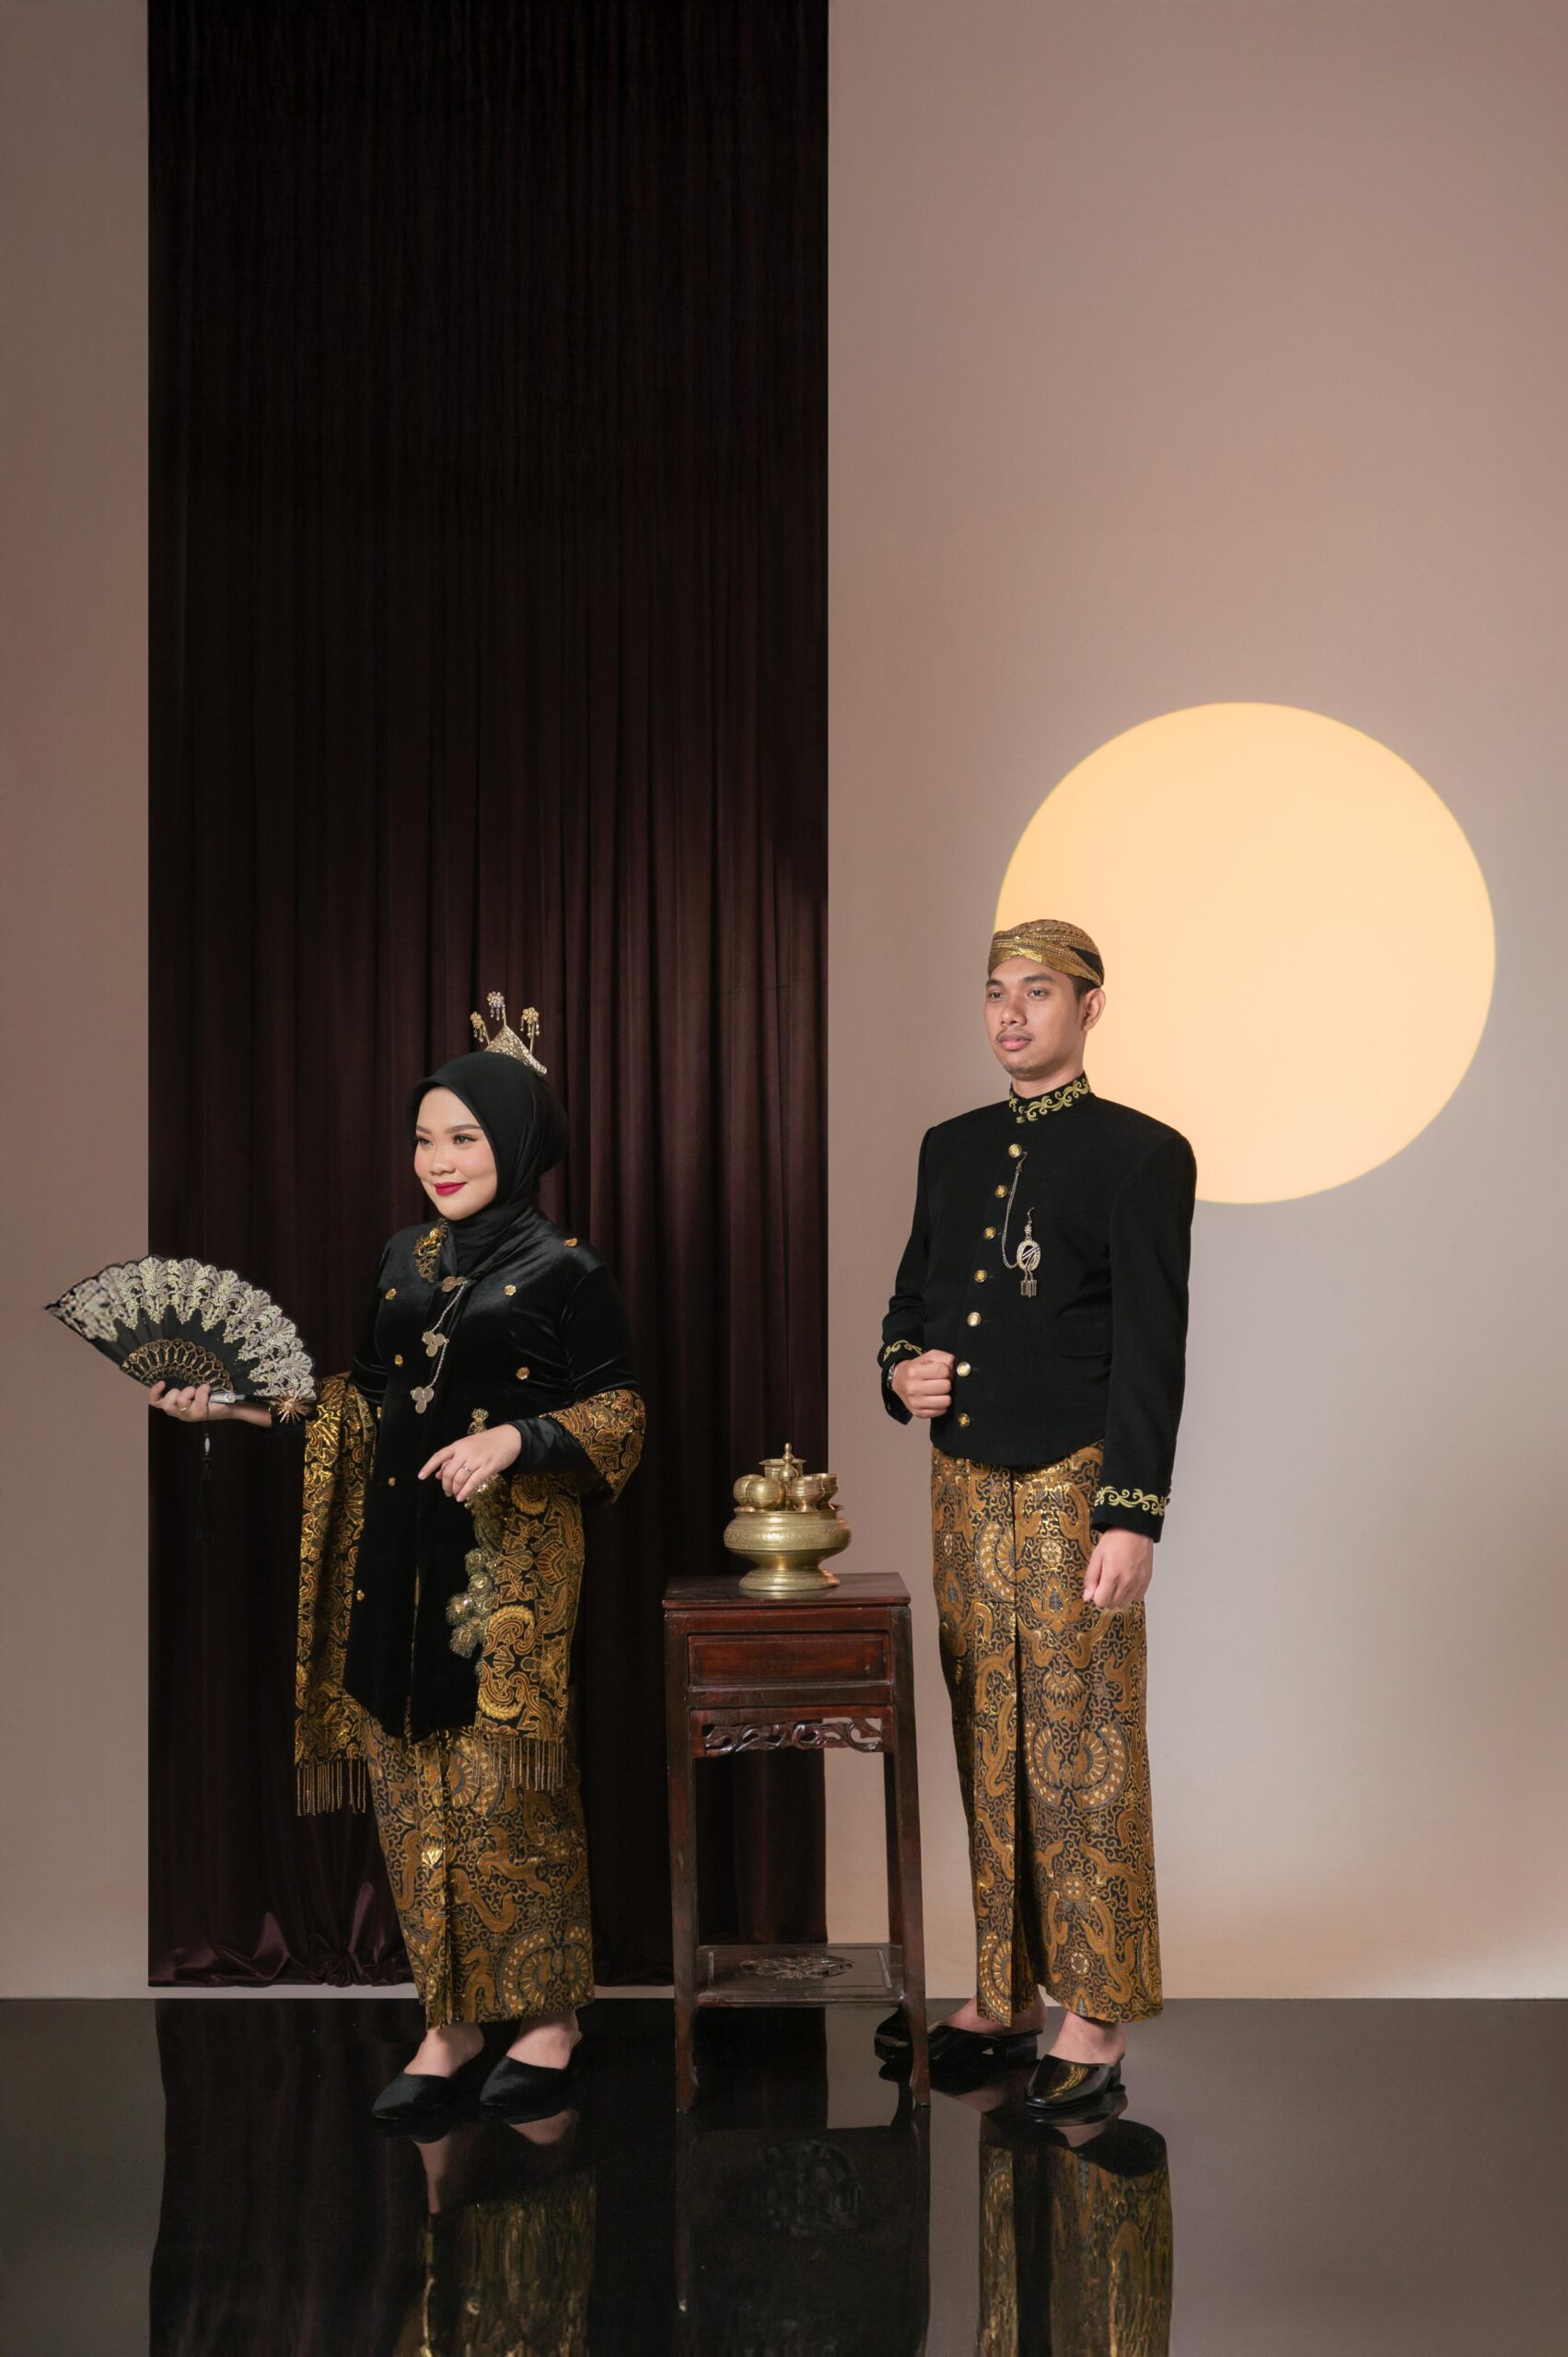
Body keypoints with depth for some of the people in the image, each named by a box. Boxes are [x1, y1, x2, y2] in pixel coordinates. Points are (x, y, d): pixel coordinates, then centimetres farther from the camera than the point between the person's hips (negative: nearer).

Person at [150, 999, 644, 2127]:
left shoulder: (565, 1271, -3)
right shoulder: (405, 1261, 13)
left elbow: (618, 1411, -4)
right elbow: (366, 1400, 17)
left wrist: (515, 1438, -18)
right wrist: (237, 1401, 9)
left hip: (511, 1559, -5)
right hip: (402, 1557, 5)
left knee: (507, 1791, -4)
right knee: (416, 1791, 6)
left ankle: (549, 2016, 13)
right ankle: (455, 2021, 17)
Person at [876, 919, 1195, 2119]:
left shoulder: (1141, 1154, -6)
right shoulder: (953, 1148, 13)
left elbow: (1152, 1351, -10)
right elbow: (913, 1293, 22)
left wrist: (1133, 1517, -16)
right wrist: (904, 1370, -1)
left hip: (1073, 1483, -6)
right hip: (965, 1481, 6)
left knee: (1083, 1751, -2)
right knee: (990, 1751, 11)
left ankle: (1096, 2023, 7)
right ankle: (1005, 1996, 21)